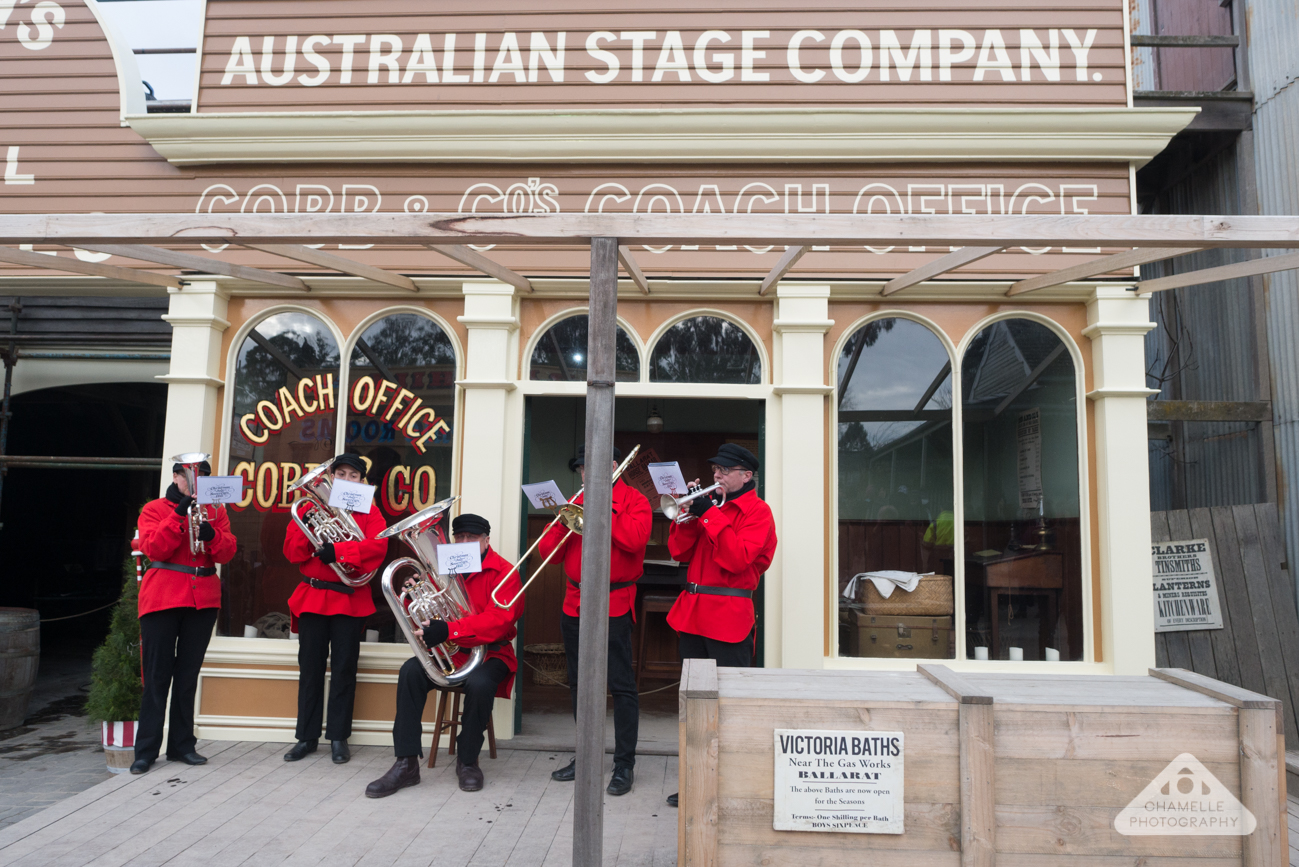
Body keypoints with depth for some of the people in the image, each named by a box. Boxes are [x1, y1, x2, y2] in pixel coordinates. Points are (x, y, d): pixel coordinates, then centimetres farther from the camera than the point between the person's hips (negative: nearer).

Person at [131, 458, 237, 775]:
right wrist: (179, 515, -19)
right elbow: (153, 548, -11)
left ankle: (182, 745, 16)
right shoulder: (155, 509, 5)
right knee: (157, 674, -1)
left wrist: (211, 535, -18)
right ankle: (146, 750, 6)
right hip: (162, 597, -3)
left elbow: (227, 553, 1)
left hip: (203, 599, 3)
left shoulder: (215, 511, 12)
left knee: (188, 673, 8)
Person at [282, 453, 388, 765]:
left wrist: (337, 551, -24)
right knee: (310, 667, 6)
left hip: (350, 598, -2)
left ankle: (339, 737, 10)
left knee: (344, 668, 1)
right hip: (312, 595, 2)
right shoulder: (313, 507, 11)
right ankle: (307, 736, 15)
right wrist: (306, 528, -15)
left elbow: (376, 547, -12)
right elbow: (291, 551, 4)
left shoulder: (369, 511, 5)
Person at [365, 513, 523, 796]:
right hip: (448, 650, 4)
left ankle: (467, 761, -9)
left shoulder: (503, 572, -7)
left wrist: (449, 630, -31)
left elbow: (499, 620, -22)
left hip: (489, 652, -4)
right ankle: (406, 763, -17)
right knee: (411, 671, -23)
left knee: (479, 683, -34)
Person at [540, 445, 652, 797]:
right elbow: (548, 551, 8)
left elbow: (634, 539, -22)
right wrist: (563, 522, -10)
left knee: (621, 685, -3)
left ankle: (624, 764, 6)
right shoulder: (577, 502, 13)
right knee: (579, 684, 14)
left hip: (613, 605, -6)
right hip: (575, 605, 6)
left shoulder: (634, 500, -2)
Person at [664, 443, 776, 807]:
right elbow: (678, 551, 10)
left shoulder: (757, 510, -4)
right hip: (692, 613, 7)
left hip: (729, 617, -7)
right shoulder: (710, 504, 16)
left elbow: (737, 559, -19)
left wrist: (708, 515, -17)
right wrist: (688, 513, -4)